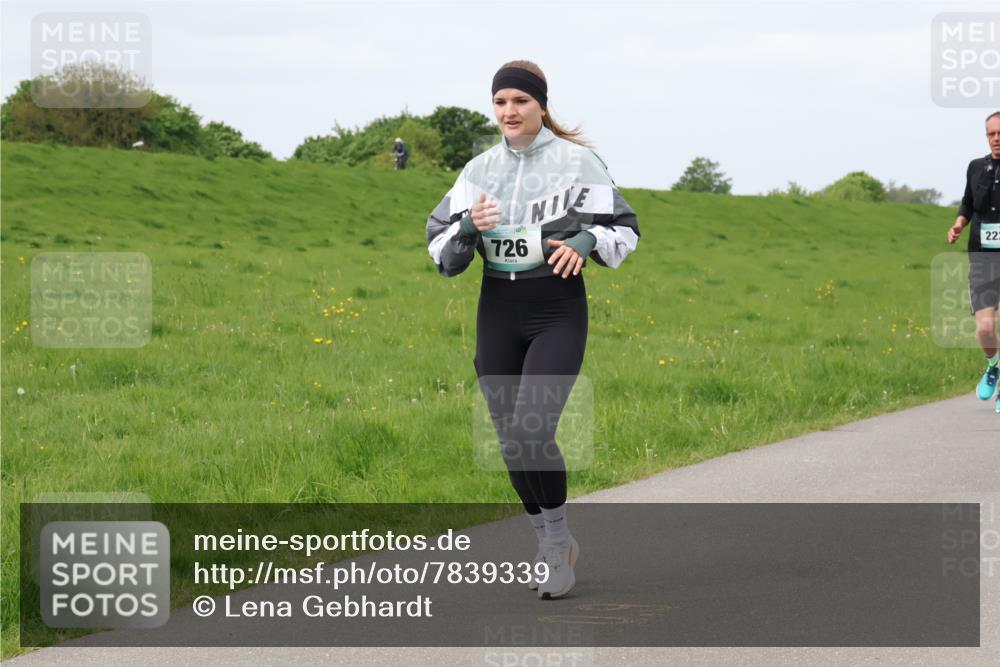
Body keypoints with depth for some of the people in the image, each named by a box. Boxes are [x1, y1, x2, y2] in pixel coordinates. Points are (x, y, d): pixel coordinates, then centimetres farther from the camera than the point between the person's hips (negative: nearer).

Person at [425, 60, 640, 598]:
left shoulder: (576, 161, -3)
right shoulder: (479, 170, 8)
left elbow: (623, 230, 1)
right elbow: (440, 250, 9)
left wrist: (586, 241, -20)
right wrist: (467, 229, -12)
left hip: (557, 311, -5)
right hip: (498, 311, 5)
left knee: (531, 431, -19)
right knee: (511, 440, 5)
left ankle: (558, 537, 0)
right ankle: (552, 549, 22)